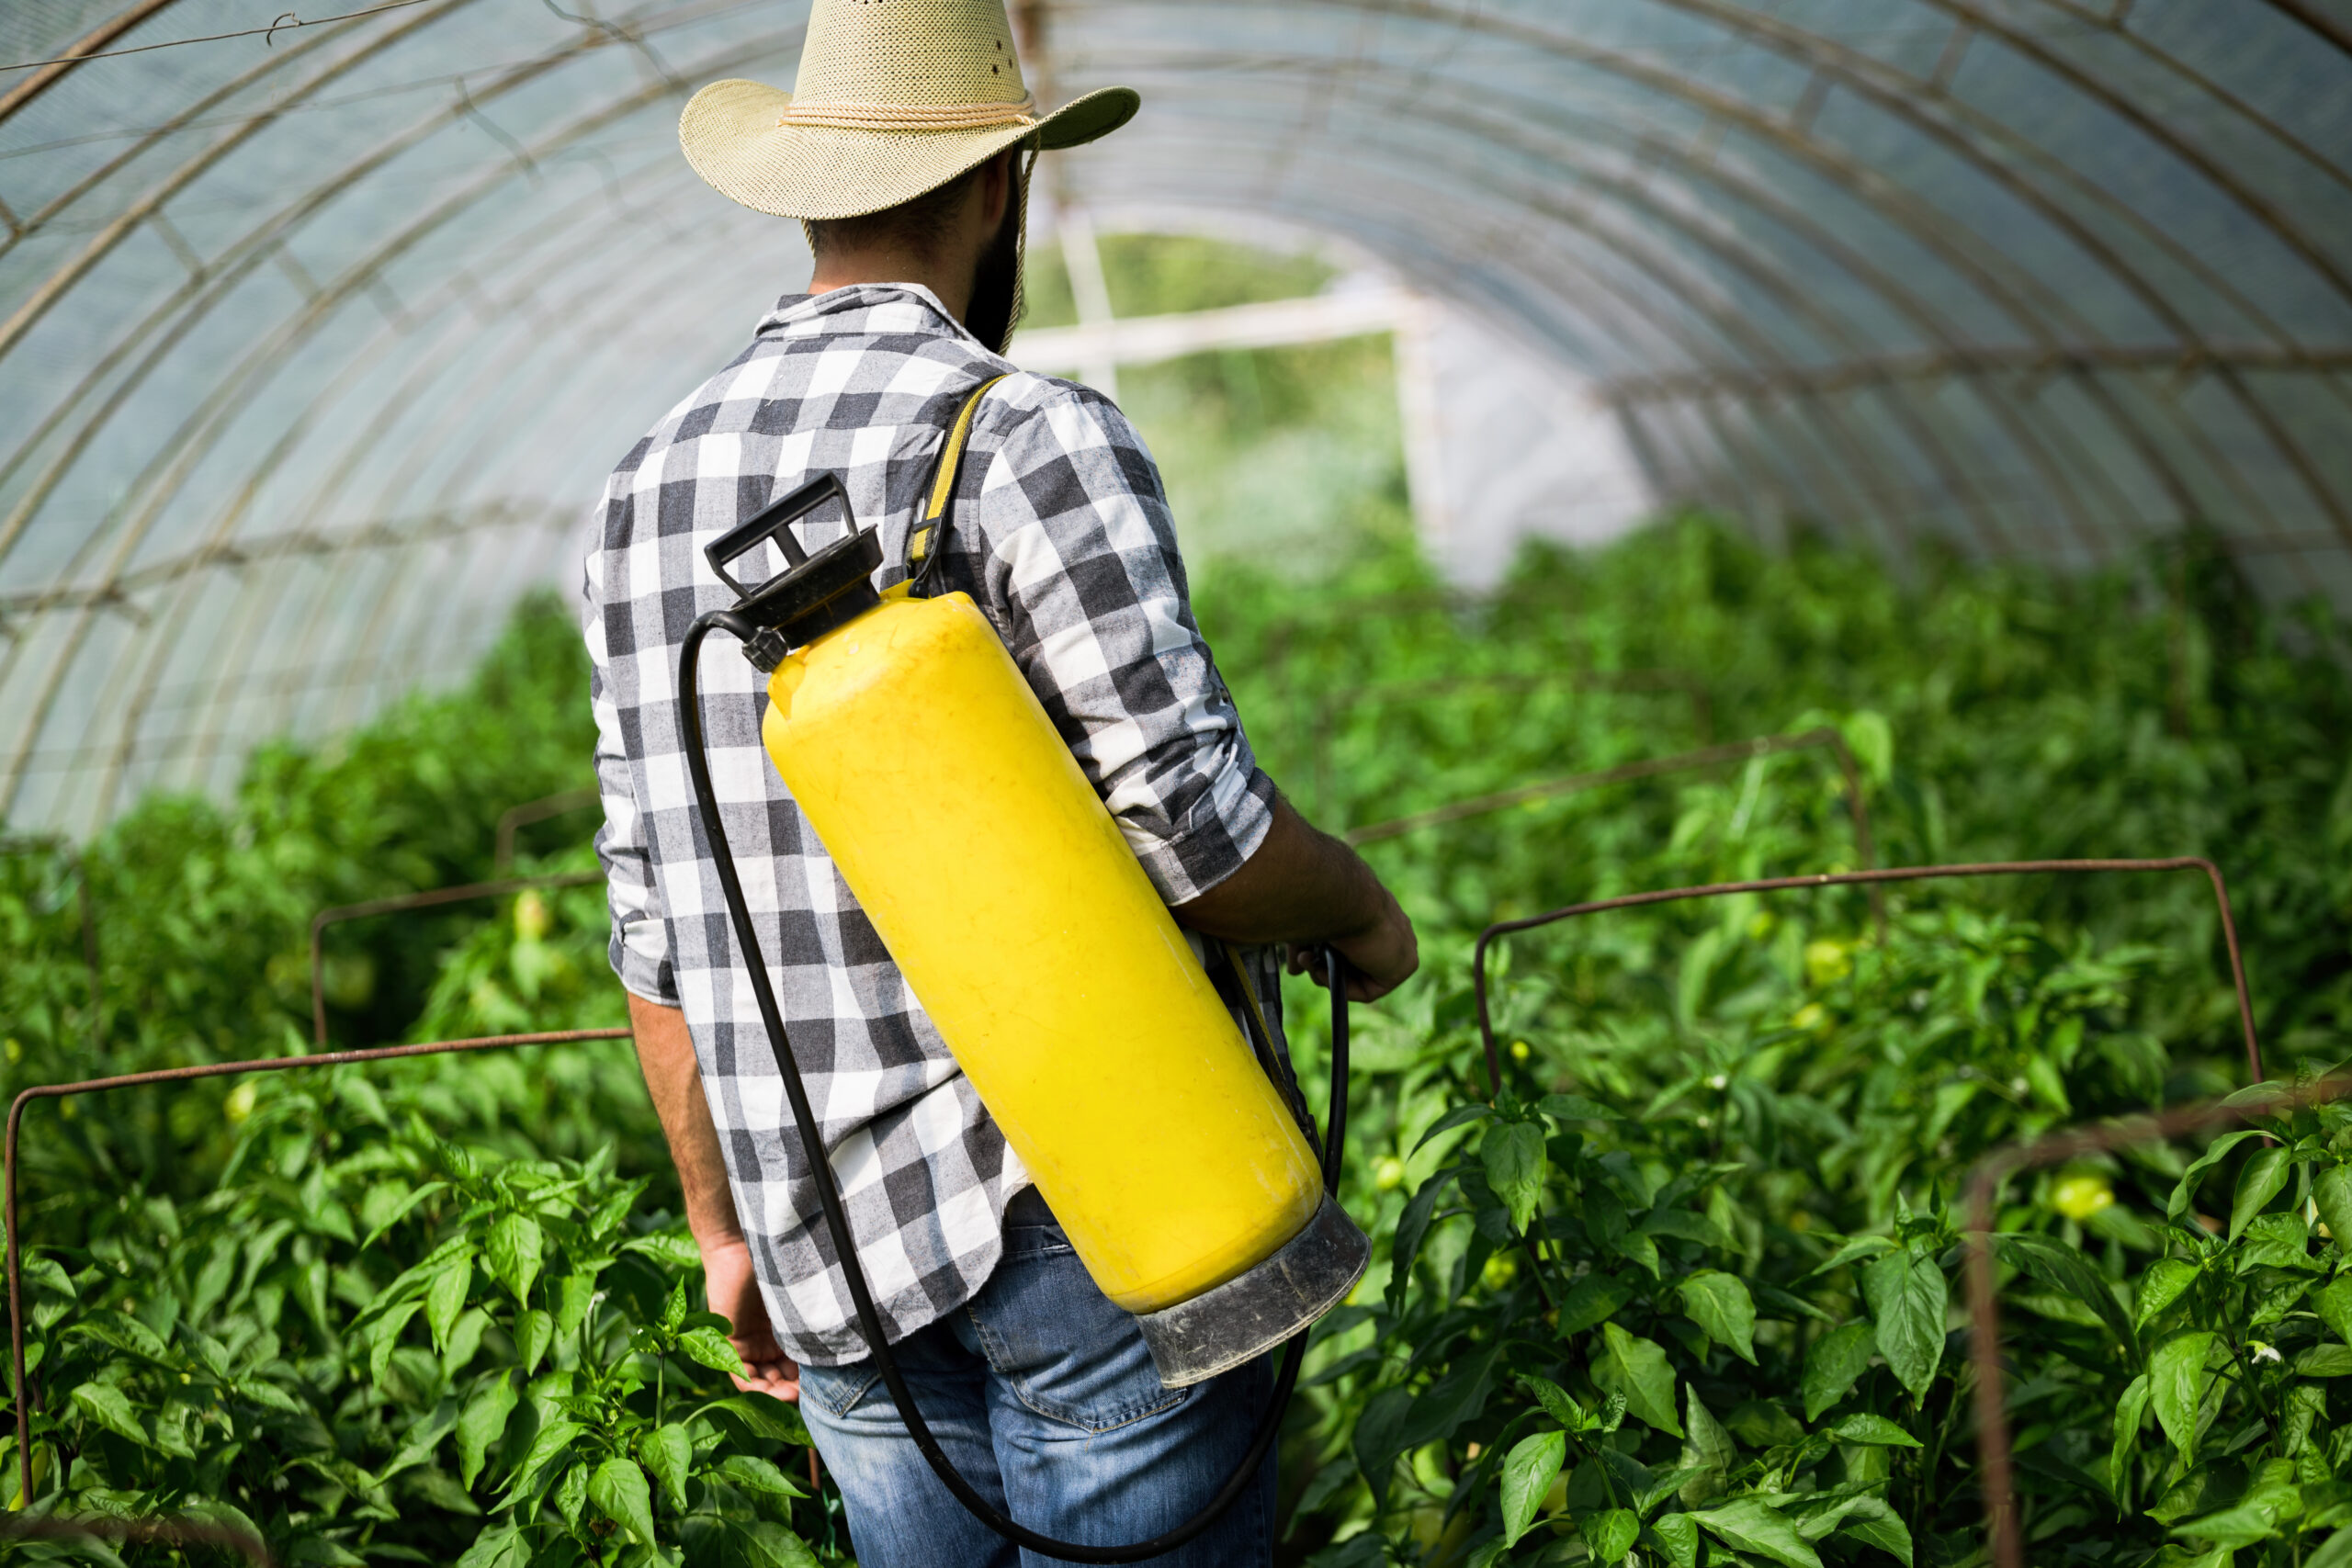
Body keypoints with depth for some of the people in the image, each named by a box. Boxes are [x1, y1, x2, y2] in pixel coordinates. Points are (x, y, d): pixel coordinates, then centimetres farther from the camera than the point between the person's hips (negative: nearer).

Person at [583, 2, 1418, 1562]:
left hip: (839, 1252, 6)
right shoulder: (1033, 438, -13)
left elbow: (656, 924, 11)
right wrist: (1364, 911, 4)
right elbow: (1193, 833, -17)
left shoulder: (648, 489, 8)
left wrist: (724, 1226, 19)